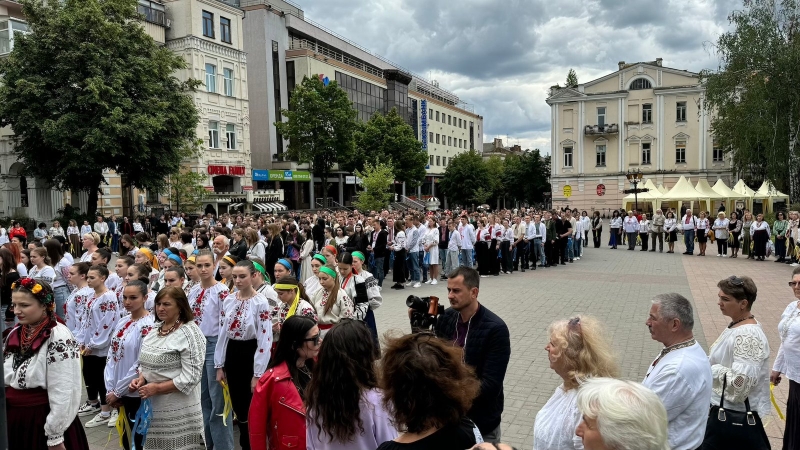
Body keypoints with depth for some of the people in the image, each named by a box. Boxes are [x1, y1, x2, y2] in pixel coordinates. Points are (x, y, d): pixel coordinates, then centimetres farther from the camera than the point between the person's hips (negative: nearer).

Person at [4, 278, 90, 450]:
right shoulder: (14, 334, 4)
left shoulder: (58, 338, -19)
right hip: (13, 419, 7)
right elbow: (4, 379, 14)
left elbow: (62, 394, -19)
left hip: (44, 421, -7)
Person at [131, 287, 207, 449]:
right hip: (152, 406, 7)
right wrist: (141, 379, -1)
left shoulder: (190, 333, -15)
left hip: (179, 409, -7)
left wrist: (157, 388, -19)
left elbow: (190, 377, -19)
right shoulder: (154, 329, 9)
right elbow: (146, 362, 19)